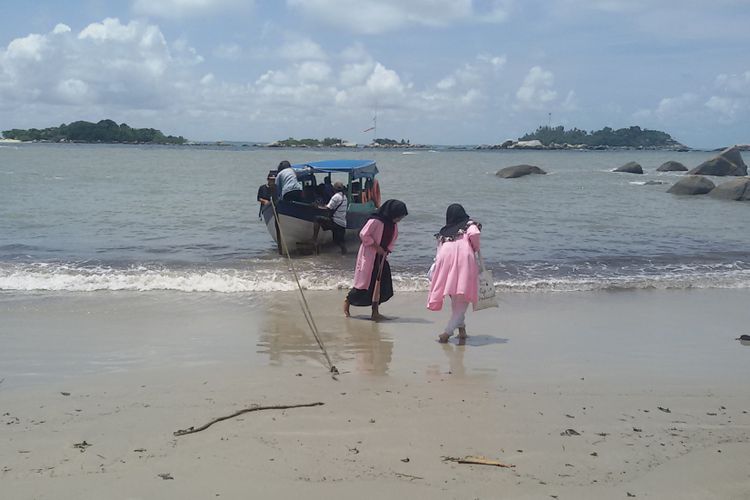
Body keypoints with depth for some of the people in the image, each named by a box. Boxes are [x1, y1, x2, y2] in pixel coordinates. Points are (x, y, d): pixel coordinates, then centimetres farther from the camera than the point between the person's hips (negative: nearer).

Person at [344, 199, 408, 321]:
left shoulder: (394, 225, 5)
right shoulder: (375, 221, -18)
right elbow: (363, 234, -18)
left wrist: (387, 251, -2)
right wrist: (376, 246, -17)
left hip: (381, 257, 7)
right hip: (369, 255, -7)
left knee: (382, 285, 1)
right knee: (365, 282, -2)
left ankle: (375, 312, 7)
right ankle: (347, 301, 20)